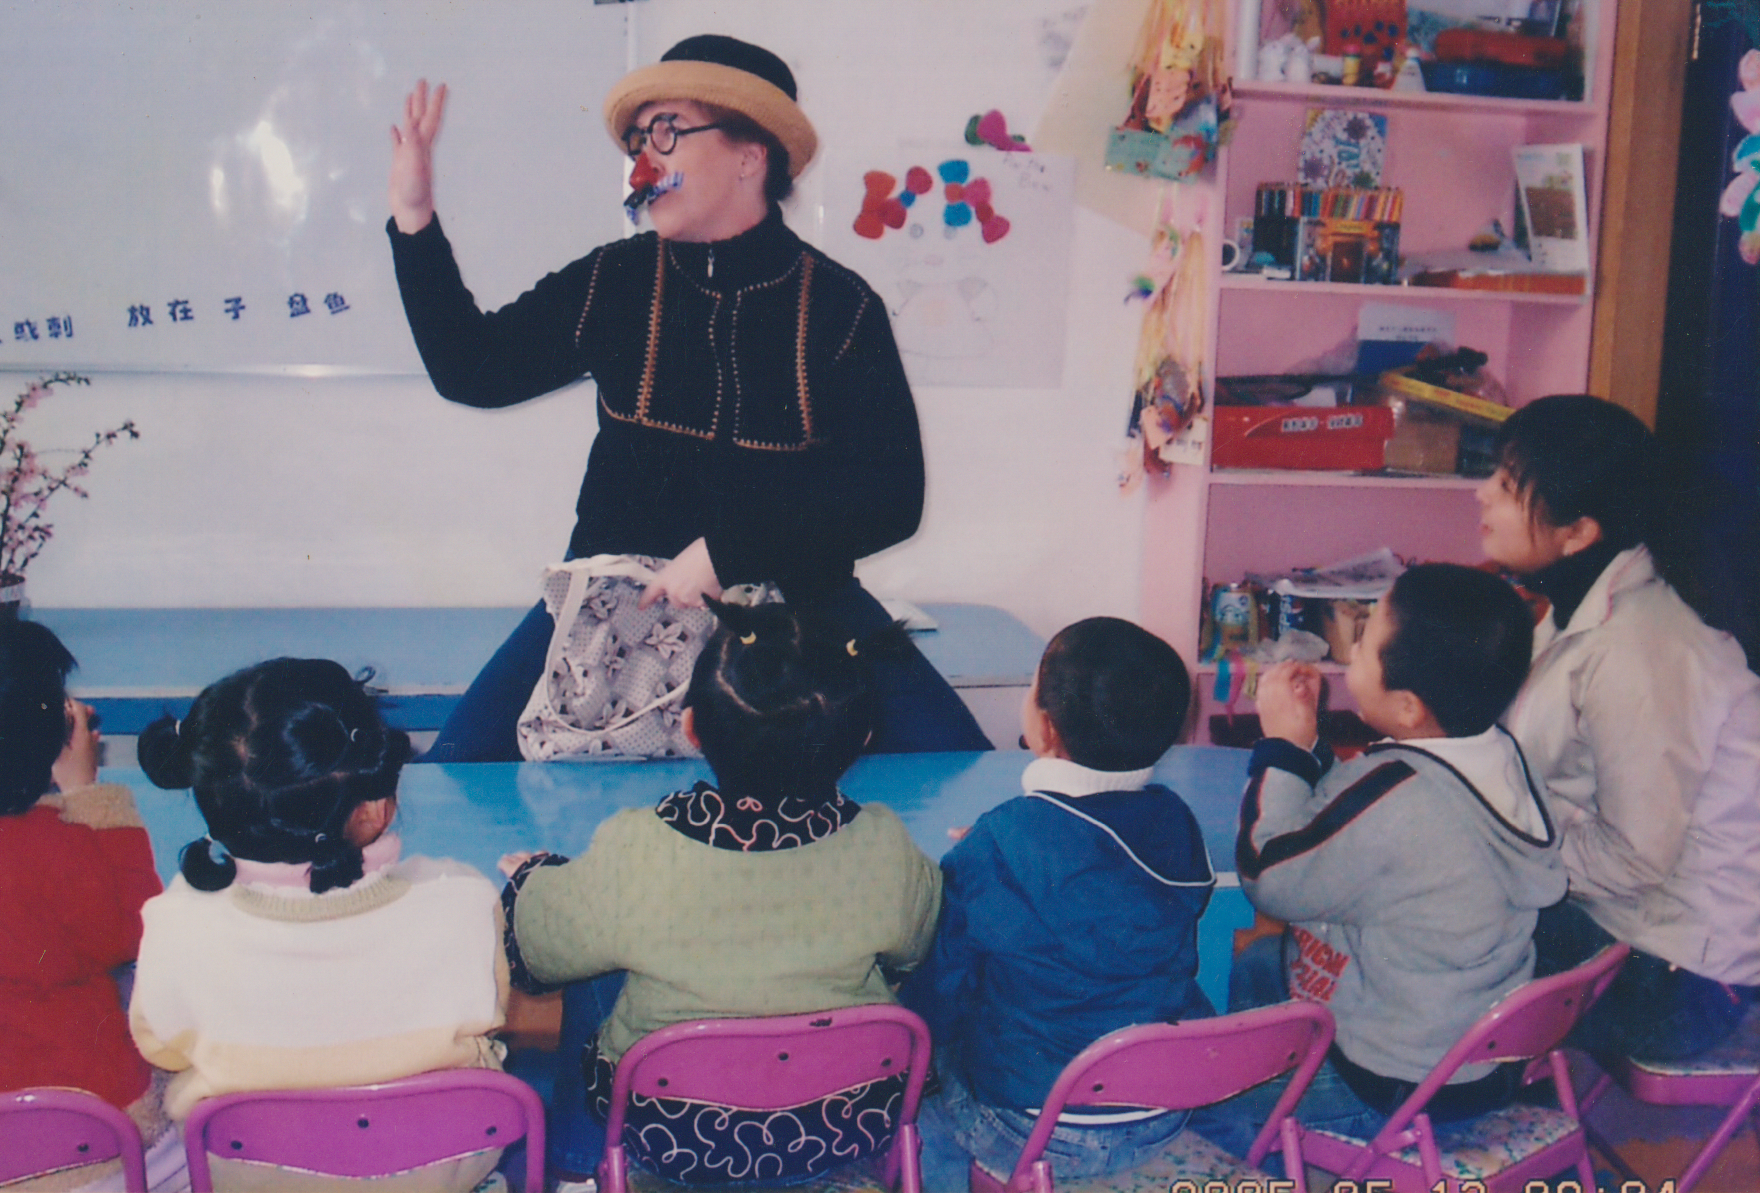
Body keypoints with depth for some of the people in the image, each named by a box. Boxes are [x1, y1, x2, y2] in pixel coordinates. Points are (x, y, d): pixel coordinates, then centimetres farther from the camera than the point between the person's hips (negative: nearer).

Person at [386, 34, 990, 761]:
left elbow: (893, 495, -9)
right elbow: (471, 371, 10)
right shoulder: (612, 283, 4)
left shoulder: (841, 307, -5)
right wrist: (413, 217, 1)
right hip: (619, 600, 2)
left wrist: (729, 551, -18)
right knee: (459, 770, -17)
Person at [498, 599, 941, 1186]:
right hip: (849, 1131, 2)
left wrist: (528, 873, 14)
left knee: (593, 982, 27)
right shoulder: (884, 850, -24)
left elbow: (534, 944, -9)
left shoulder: (633, 856, -29)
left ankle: (576, 1166, 46)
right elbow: (915, 944, -1)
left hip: (669, 1139, -1)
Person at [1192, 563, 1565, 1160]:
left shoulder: (1395, 794, -34)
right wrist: (1307, 746, 0)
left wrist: (1282, 746, -14)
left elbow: (1269, 877, -19)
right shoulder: (1498, 753, -7)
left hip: (1397, 1089, -9)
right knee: (1253, 963, 27)